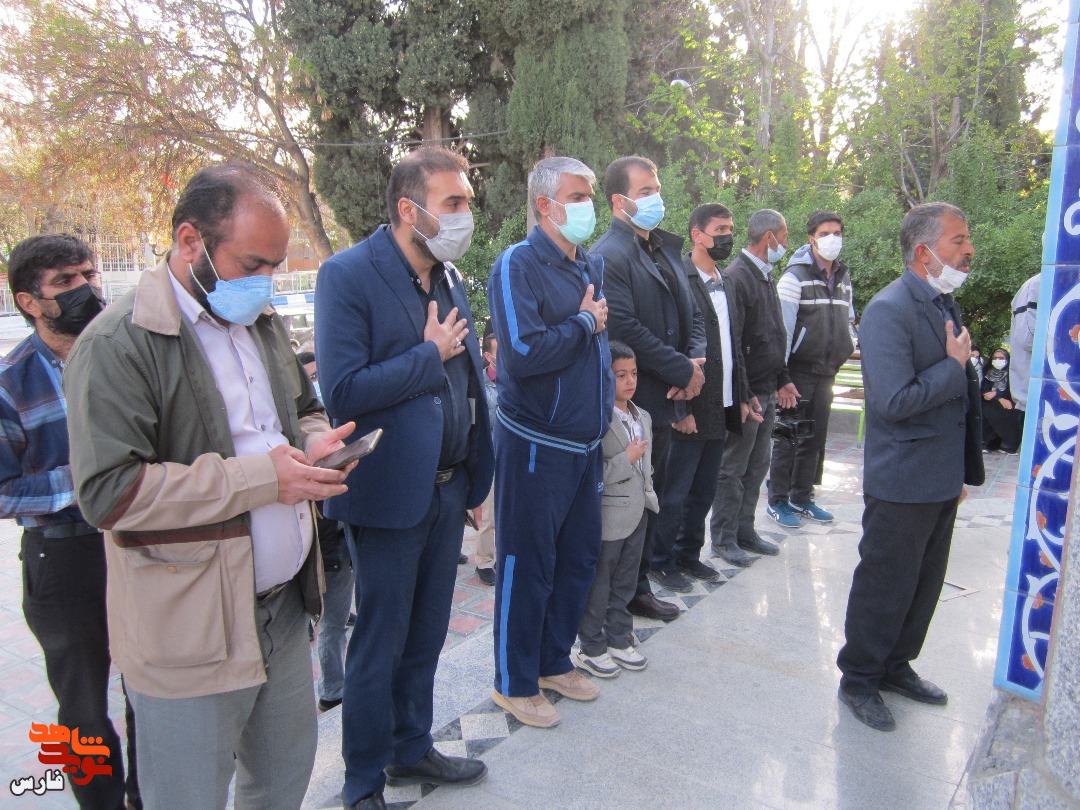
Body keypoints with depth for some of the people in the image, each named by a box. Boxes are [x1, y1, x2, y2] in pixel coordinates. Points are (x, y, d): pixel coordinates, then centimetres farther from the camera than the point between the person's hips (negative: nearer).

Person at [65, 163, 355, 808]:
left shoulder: (263, 320, 10)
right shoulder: (117, 345, -16)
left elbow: (303, 408, 23)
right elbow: (109, 491, -23)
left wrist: (315, 443, -1)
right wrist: (260, 478, -24)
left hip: (284, 605, 7)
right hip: (190, 632, -7)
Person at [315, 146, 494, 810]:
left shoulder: (450, 276, 9)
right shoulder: (348, 275, -15)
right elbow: (343, 391, -23)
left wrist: (476, 478, 12)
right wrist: (429, 354, -16)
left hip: (448, 489, 7)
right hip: (391, 493, -7)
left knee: (426, 635, 20)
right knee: (380, 647, 9)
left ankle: (412, 748, 41)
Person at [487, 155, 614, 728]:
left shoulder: (592, 266, 10)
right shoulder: (519, 265, -14)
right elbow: (522, 353, -26)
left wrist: (603, 415, 9)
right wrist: (584, 322, -13)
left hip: (586, 442, 8)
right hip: (536, 444, -8)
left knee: (579, 558, 16)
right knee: (526, 566, 4)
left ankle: (555, 661, 35)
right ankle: (515, 683, 21)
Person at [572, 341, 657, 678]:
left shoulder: (642, 417, 8)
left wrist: (649, 497, 15)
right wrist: (626, 458, -23)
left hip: (636, 514, 8)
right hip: (606, 519, -8)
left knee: (625, 584, 19)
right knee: (598, 587, 7)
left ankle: (618, 640, 34)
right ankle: (590, 647, 22)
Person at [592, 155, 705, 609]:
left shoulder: (666, 248, 14)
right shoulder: (609, 256, -14)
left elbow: (691, 313, 15)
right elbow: (627, 329, -22)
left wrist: (695, 363, -3)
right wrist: (684, 372, -16)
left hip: (666, 396, 8)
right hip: (635, 399, -8)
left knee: (654, 490, 18)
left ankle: (654, 562, 32)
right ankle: (633, 589, 18)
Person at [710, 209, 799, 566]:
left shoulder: (766, 277, 15)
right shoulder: (736, 277, -16)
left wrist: (782, 380, 18)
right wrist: (744, 395, -21)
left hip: (767, 392, 9)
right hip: (746, 394, -9)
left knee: (756, 467, 15)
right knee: (733, 469, 2)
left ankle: (744, 530, 27)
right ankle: (723, 539, 13)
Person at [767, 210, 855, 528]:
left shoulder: (843, 277, 13)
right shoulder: (795, 275, -8)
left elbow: (848, 320, 24)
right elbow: (783, 326, -14)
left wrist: (853, 344, 4)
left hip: (826, 371, 6)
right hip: (798, 369, -6)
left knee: (814, 440, 11)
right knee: (789, 439, -1)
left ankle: (801, 499, 21)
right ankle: (777, 502, 9)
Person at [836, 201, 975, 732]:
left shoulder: (945, 305, 10)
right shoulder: (889, 310, -19)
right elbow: (895, 400, -28)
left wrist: (960, 470, 16)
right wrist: (954, 366, -16)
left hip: (942, 479, 9)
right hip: (903, 483, -9)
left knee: (924, 583, 19)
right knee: (885, 585, 5)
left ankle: (896, 666, 36)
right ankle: (859, 681, 22)